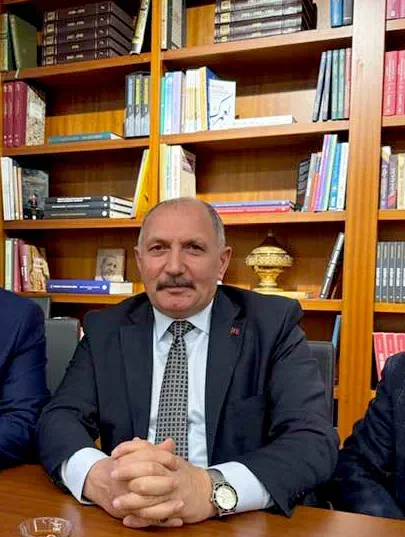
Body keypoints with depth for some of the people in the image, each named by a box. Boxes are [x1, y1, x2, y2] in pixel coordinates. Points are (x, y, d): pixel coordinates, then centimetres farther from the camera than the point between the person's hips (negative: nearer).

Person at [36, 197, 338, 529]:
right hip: (125, 520, 3)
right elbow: (59, 419, -5)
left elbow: (316, 441, -15)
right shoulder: (105, 330, 4)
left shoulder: (273, 325, -6)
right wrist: (96, 475, -28)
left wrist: (211, 488, -32)